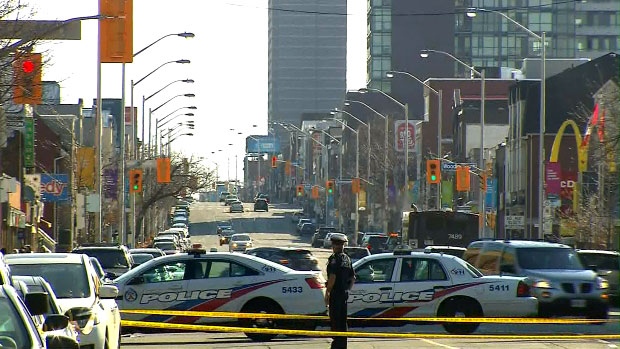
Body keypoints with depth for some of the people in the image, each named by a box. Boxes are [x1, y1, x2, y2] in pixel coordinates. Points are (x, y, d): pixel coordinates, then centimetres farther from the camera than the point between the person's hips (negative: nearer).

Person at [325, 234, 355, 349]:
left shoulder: (334, 259, -13)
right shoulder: (347, 259, 13)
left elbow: (332, 277, -21)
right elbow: (353, 277, 20)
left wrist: (327, 292, -16)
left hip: (336, 293, -8)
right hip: (344, 293, 8)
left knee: (335, 321, -5)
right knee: (342, 321, 14)